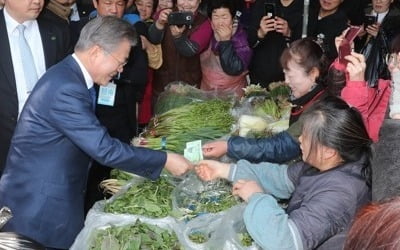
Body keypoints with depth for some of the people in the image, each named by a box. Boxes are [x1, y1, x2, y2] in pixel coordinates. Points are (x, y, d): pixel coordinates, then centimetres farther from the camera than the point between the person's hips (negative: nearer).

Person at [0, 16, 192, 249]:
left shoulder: (70, 75, 5)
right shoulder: (66, 88, -26)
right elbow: (104, 149, -25)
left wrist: (128, 149, 9)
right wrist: (165, 160, -19)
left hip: (52, 195, 9)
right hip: (39, 206, -9)